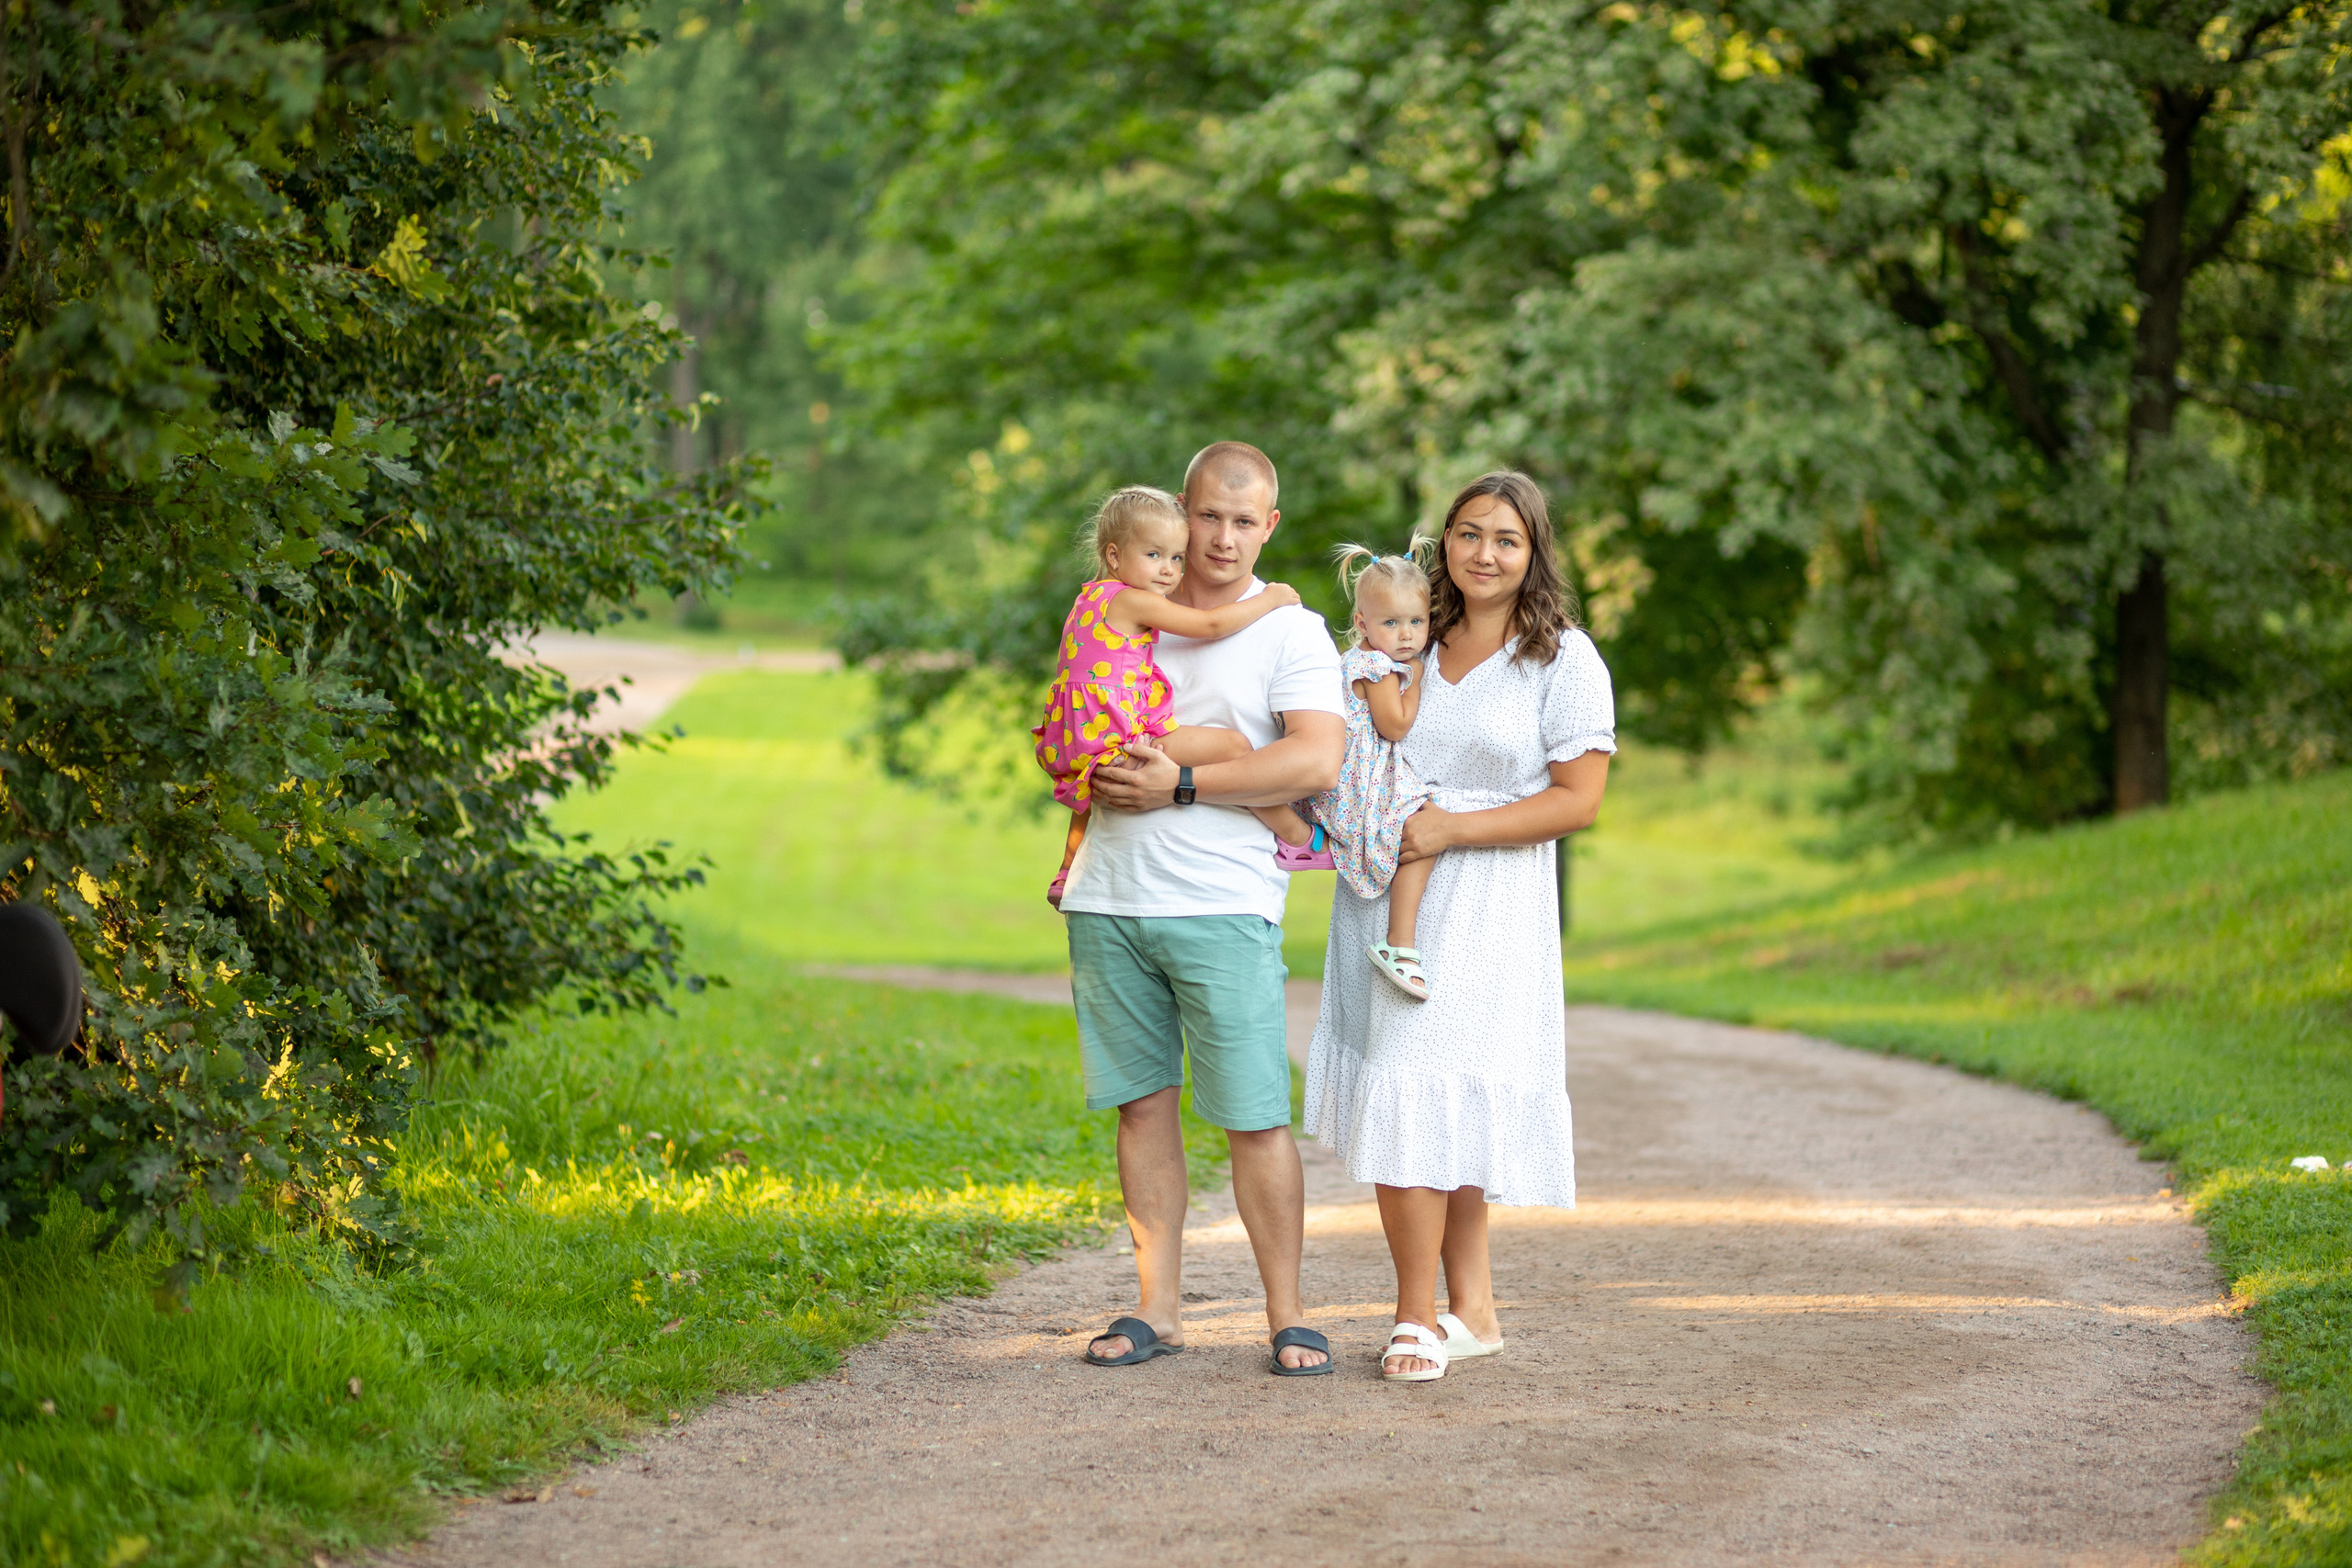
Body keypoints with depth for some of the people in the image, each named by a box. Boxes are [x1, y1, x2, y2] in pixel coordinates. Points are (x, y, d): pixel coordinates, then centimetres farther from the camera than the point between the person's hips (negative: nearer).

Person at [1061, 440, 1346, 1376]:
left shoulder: (1290, 633, 1)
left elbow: (1316, 762, -13)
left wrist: (1179, 787, -14)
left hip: (1222, 905, -4)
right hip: (1109, 902, 4)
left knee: (1255, 1118, -6)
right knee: (1142, 1103, 6)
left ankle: (1287, 1316, 2)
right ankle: (1157, 1307, 12)